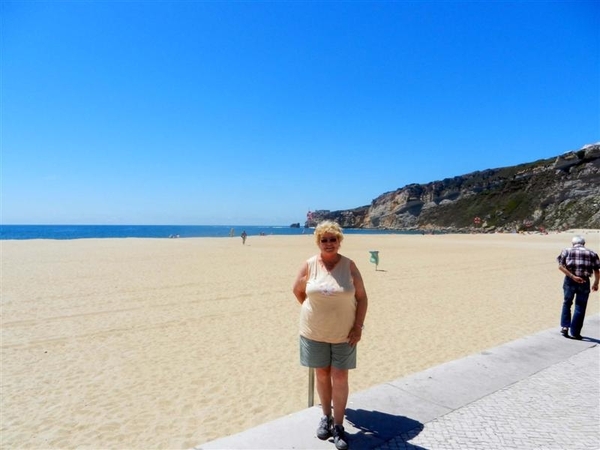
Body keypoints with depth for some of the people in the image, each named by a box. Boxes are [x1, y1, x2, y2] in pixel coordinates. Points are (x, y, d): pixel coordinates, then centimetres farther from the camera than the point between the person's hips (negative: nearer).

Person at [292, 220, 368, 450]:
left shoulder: (349, 265, -8)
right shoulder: (309, 265, -7)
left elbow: (362, 297, -4)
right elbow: (297, 290, 8)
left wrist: (358, 326, -9)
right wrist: (313, 309, 9)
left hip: (343, 333, -1)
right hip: (315, 332, 1)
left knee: (340, 377, 5)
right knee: (322, 374, 14)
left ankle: (338, 425, 20)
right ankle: (326, 416, 34)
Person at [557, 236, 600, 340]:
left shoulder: (567, 251, 5)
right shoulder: (591, 254, 8)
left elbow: (560, 266, -9)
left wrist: (573, 276, -12)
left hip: (569, 281, 0)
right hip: (584, 282, 0)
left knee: (567, 303, 19)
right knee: (580, 308, 8)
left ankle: (565, 326, 12)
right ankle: (575, 333, 11)